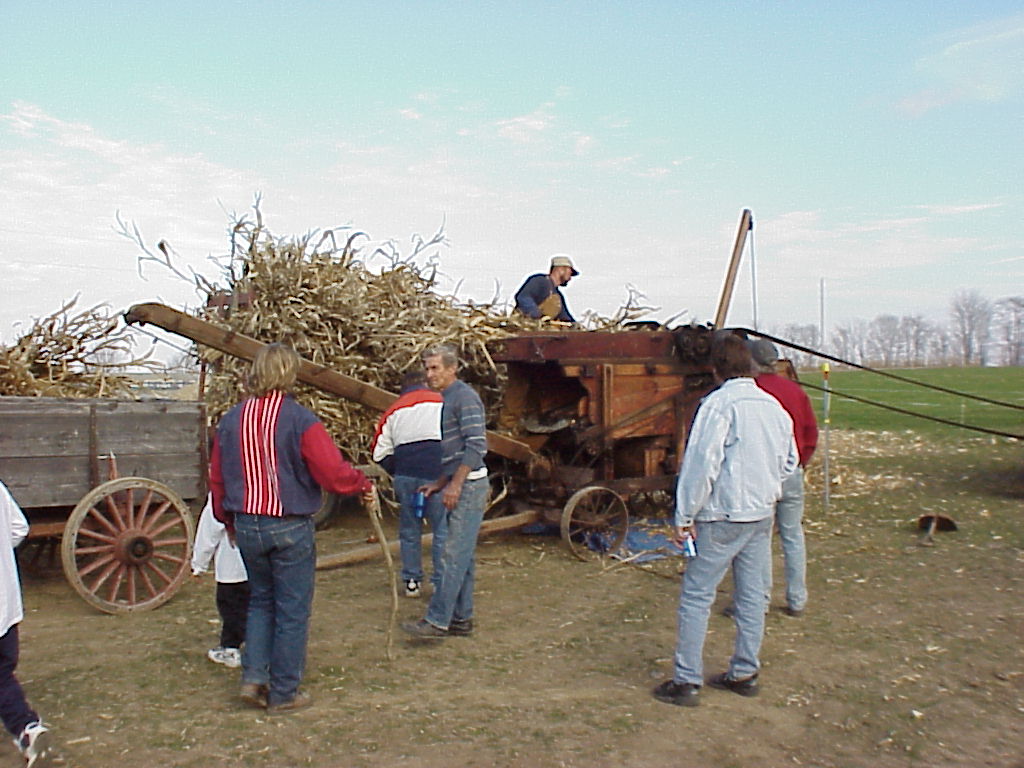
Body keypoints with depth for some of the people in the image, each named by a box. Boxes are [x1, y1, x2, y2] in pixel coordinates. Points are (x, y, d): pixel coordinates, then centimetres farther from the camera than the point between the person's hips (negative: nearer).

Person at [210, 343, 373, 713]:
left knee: (261, 600, 24)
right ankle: (283, 693, 19)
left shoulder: (231, 420, 1)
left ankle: (253, 677, 19)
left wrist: (229, 522, 23)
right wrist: (364, 485, 1)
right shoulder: (299, 419, -16)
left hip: (246, 526, 5)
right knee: (292, 610, 9)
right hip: (290, 528, -5)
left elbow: (217, 479, 9)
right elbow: (333, 473, -19)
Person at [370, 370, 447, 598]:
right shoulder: (442, 402, 10)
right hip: (437, 473, -3)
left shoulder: (393, 412, 18)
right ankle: (441, 583, 6)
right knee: (443, 529, 4)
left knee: (409, 529, 15)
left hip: (405, 474, 3)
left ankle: (411, 581, 22)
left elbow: (380, 453, 14)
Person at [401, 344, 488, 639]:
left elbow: (476, 445, -20)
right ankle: (461, 619, 20)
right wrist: (439, 483, 18)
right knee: (463, 555, 13)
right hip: (459, 485, 10)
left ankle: (438, 620, -3)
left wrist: (454, 485, -21)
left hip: (469, 485, -10)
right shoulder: (447, 399, 18)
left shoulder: (465, 396, -12)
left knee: (454, 555, -7)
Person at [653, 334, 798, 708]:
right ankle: (744, 674, 25)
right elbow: (788, 462, 17)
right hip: (762, 513, 7)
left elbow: (702, 463, -19)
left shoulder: (720, 403, -15)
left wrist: (685, 515, -14)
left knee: (696, 596, 0)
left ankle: (687, 681, 4)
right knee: (751, 595, 14)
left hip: (722, 515, -7)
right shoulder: (774, 406, 7)